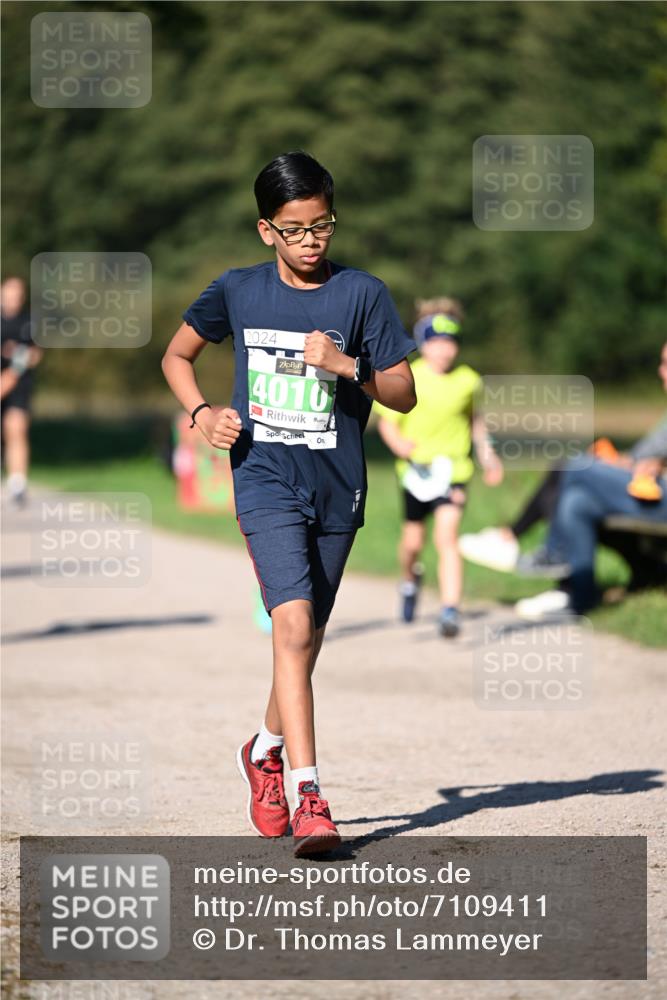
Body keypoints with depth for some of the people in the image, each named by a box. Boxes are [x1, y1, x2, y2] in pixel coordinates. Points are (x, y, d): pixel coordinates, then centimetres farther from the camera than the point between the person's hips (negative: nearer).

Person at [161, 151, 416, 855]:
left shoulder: (362, 294, -1)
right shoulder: (238, 292, 2)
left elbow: (404, 395, 1)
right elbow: (176, 356, 18)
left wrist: (346, 365, -17)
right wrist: (201, 413, 0)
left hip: (337, 488, 2)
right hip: (265, 482, -2)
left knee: (307, 639, 13)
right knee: (292, 624, -19)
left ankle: (266, 749, 42)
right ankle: (309, 800, -24)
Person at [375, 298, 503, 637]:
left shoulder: (468, 380, -1)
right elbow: (387, 422, -3)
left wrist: (488, 456, 15)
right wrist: (398, 443, -23)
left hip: (451, 470, -1)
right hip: (416, 470, 1)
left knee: (446, 537, -16)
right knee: (413, 541, 13)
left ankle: (450, 610, -20)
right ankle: (410, 579, 47)